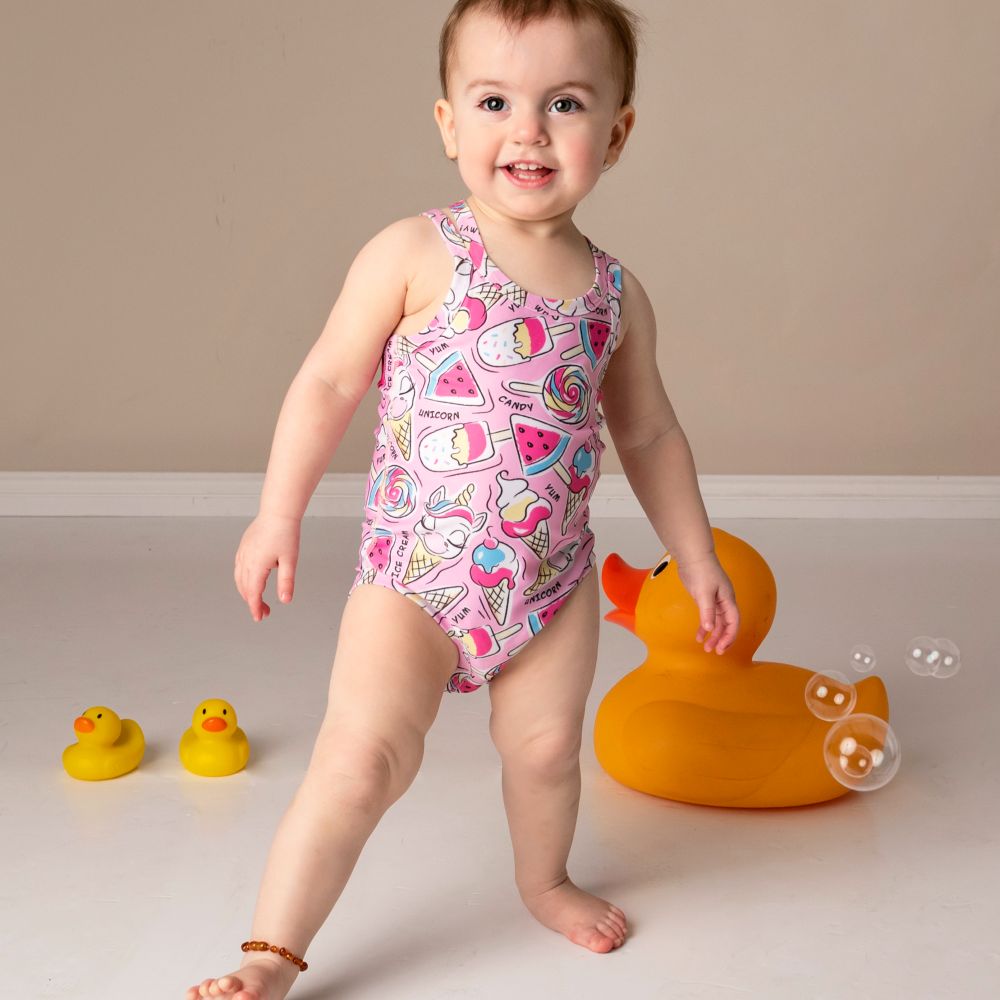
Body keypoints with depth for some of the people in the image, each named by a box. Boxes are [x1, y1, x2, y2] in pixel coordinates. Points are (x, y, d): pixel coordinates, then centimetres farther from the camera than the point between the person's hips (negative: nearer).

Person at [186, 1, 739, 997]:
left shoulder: (616, 296, 1)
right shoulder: (415, 256, -11)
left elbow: (649, 435, 14)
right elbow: (327, 382, -6)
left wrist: (697, 558, 17)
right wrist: (278, 516, -7)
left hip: (553, 578, 4)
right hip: (415, 571, -4)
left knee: (546, 746, 16)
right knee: (362, 756, -12)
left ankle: (544, 880, 46)